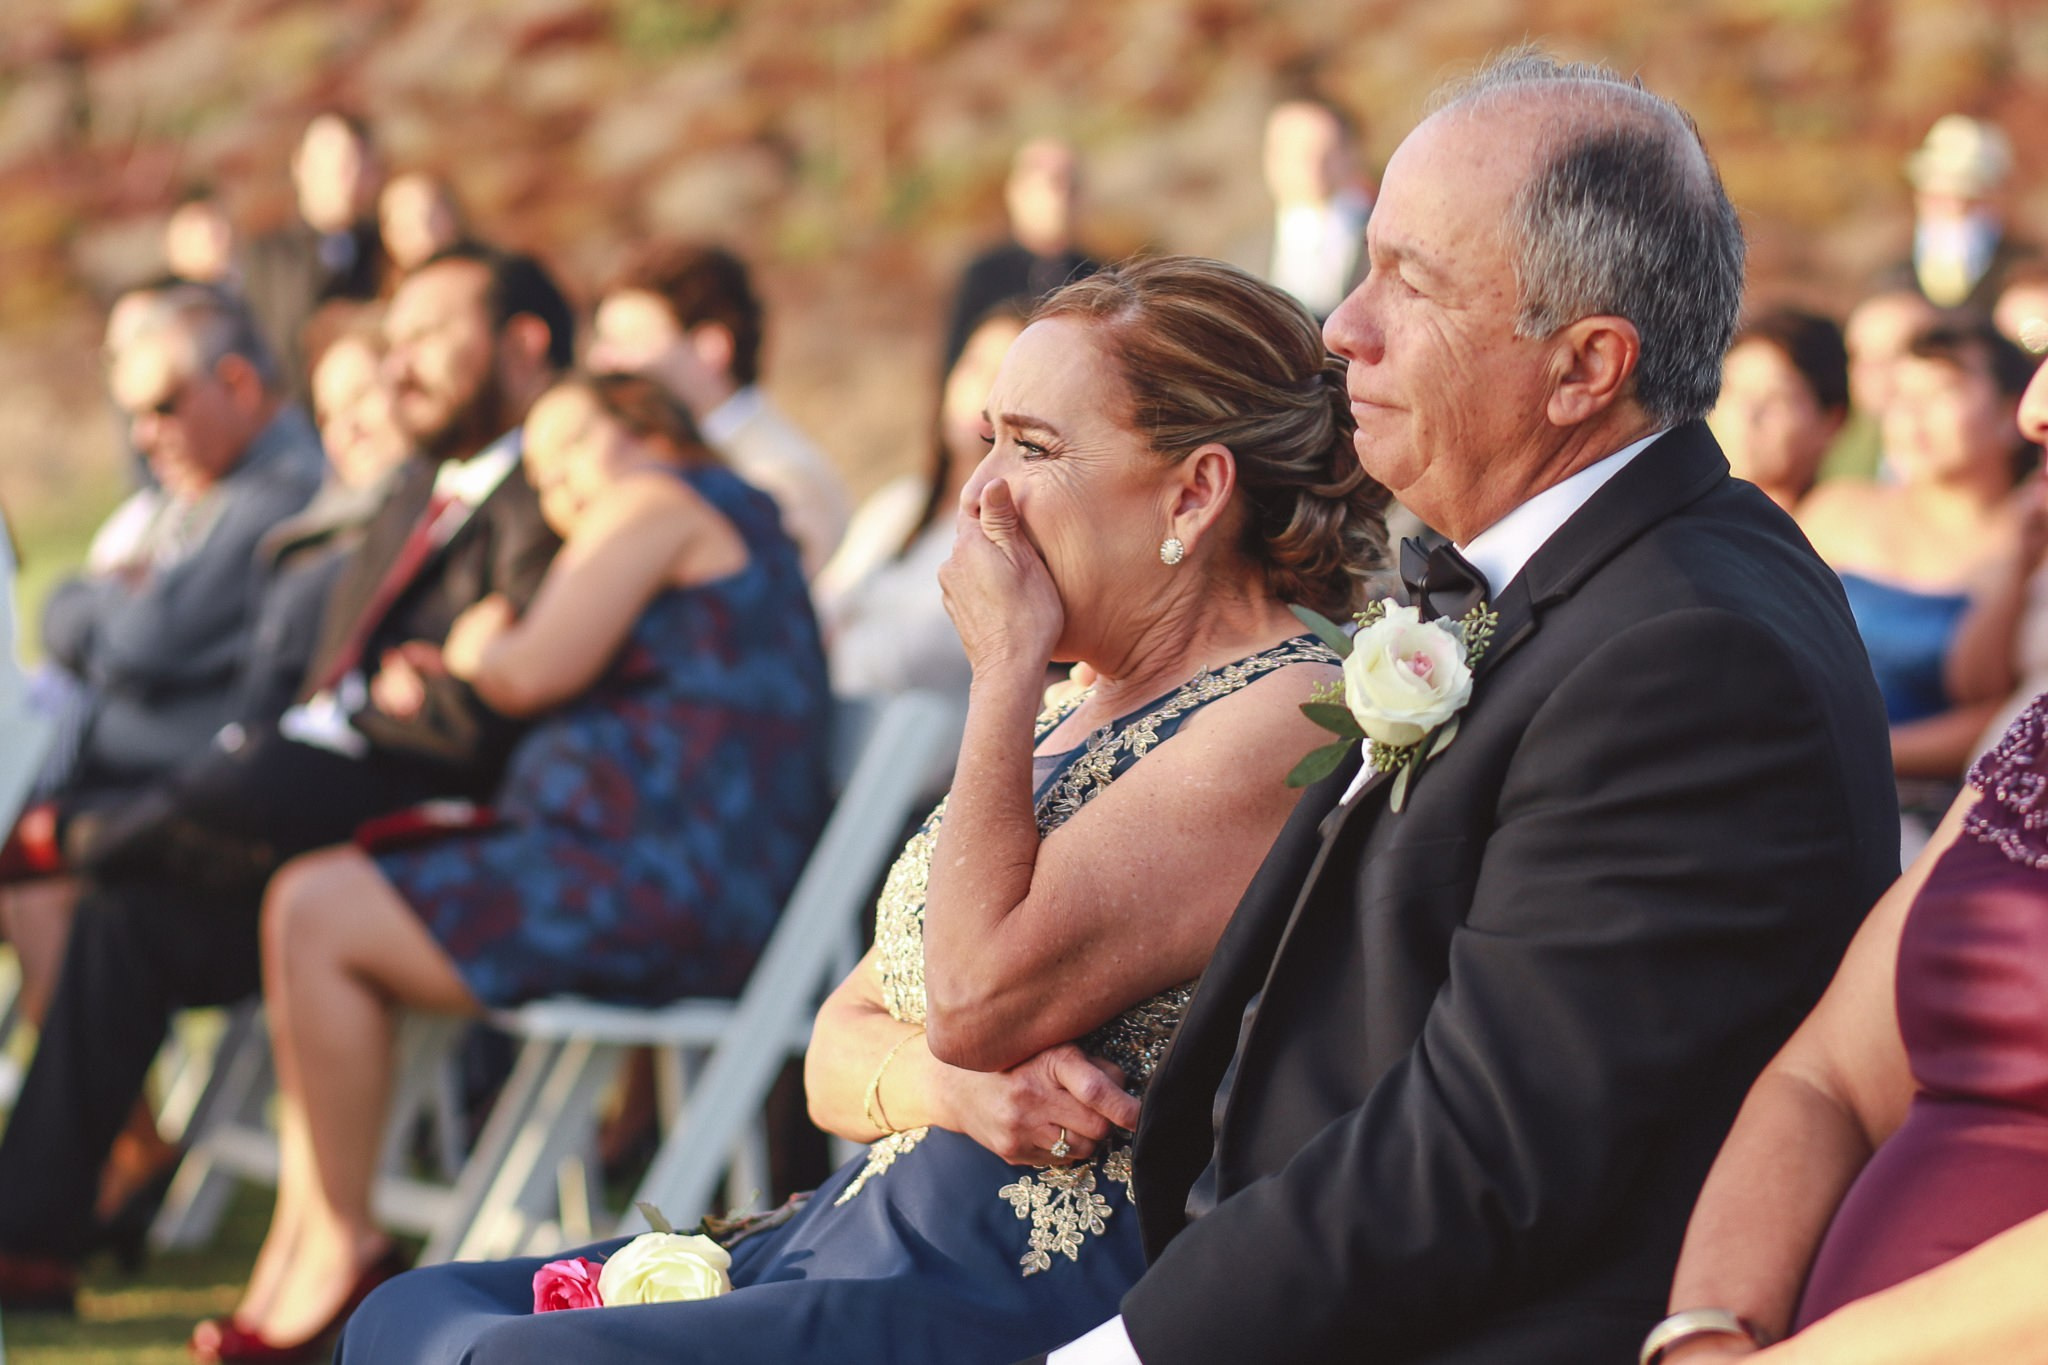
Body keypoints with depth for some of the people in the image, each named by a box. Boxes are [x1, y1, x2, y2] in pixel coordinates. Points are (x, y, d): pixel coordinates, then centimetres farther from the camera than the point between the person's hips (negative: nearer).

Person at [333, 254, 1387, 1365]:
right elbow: (839, 1048, 16)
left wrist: (1006, 660, -9)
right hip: (869, 1246, 10)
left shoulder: (1284, 718, -10)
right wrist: (950, 1084, -8)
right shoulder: (1059, 722, 19)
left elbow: (976, 998, -19)